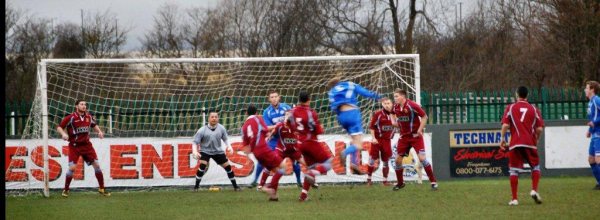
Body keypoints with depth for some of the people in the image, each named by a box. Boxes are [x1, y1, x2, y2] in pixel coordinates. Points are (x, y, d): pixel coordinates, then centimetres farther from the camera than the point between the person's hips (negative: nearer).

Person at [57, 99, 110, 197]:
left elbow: (94, 125, 23)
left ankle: (101, 189, 12)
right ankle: (66, 190, 4)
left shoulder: (89, 117, 3)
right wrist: (63, 134, -27)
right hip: (74, 145, -4)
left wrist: (99, 131, 5)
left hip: (86, 144, 4)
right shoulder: (71, 118, -12)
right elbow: (59, 127, -8)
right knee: (72, 167, -13)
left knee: (96, 164, 1)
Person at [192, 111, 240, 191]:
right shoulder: (202, 130, -15)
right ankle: (196, 186, -14)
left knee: (228, 167, 2)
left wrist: (229, 146, -7)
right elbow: (195, 142, -11)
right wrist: (195, 152, -27)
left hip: (218, 151, 3)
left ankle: (235, 186, 18)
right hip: (205, 151, -3)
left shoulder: (221, 128, -5)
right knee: (202, 166, -26)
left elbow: (225, 139, 10)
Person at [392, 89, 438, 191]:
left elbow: (424, 117, -13)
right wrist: (395, 121, 5)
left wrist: (419, 130, -18)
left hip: (415, 136, -6)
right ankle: (400, 183, 19)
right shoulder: (396, 107, 0)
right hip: (404, 136, 6)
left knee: (422, 158, -15)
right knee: (398, 159, 1)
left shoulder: (412, 105, -18)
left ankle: (433, 182, -6)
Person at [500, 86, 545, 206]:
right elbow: (539, 129, 1)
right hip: (530, 143, 1)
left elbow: (505, 125, -7)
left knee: (514, 171, 4)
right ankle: (534, 190, -4)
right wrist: (536, 139, 17)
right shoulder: (534, 109, 7)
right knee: (535, 167, 17)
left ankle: (514, 199, 1)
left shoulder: (510, 108, 4)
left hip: (515, 144, -1)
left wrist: (502, 139, 3)